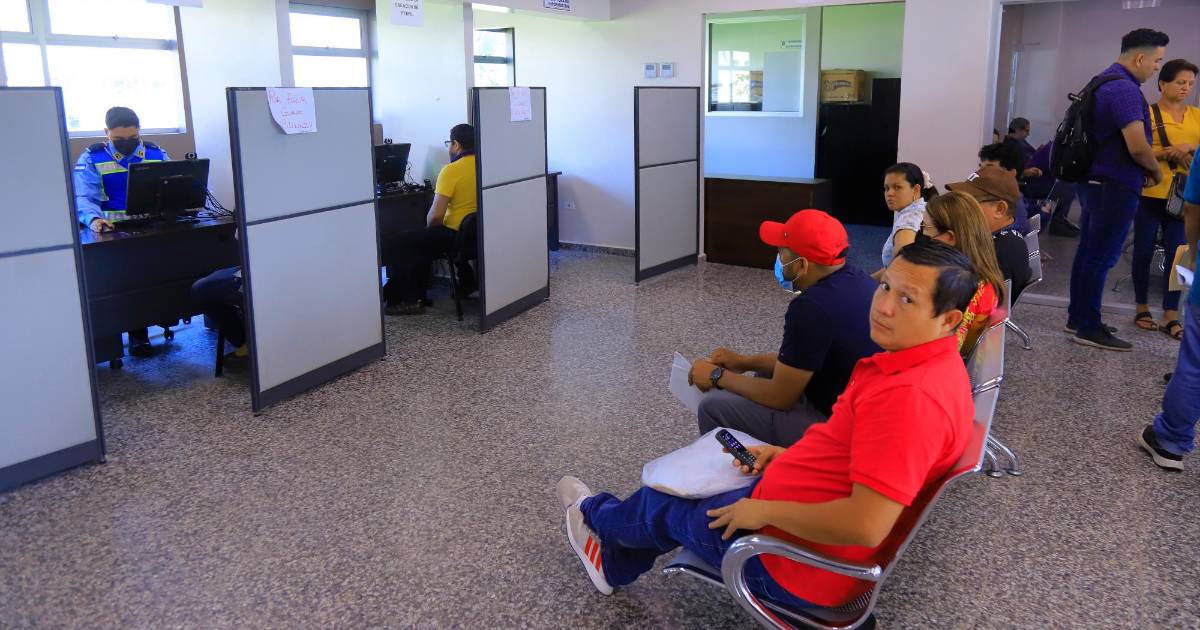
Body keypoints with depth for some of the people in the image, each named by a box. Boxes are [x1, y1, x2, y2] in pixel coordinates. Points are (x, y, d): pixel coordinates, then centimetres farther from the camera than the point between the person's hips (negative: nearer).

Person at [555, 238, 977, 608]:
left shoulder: (910, 395, -33)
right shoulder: (929, 363, 1)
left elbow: (866, 525, -36)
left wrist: (764, 509, -24)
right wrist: (789, 454, 9)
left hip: (793, 557, -9)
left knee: (662, 505, 15)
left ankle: (595, 514, 50)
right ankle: (614, 564, 49)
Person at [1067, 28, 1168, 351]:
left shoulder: (1105, 82, 13)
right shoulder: (1124, 89, -20)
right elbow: (1138, 146, -26)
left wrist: (1145, 167, 16)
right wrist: (1156, 171, -6)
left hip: (1095, 181, 10)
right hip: (1115, 187, -10)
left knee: (1088, 251, 14)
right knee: (1101, 257, -4)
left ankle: (1078, 317, 22)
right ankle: (1088, 328, 2)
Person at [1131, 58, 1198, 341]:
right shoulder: (1147, 113, -3)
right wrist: (1168, 152, -19)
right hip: (1150, 193, -3)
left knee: (1177, 253, 1)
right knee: (1144, 250, 5)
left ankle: (1171, 316, 5)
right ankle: (1142, 308, 19)